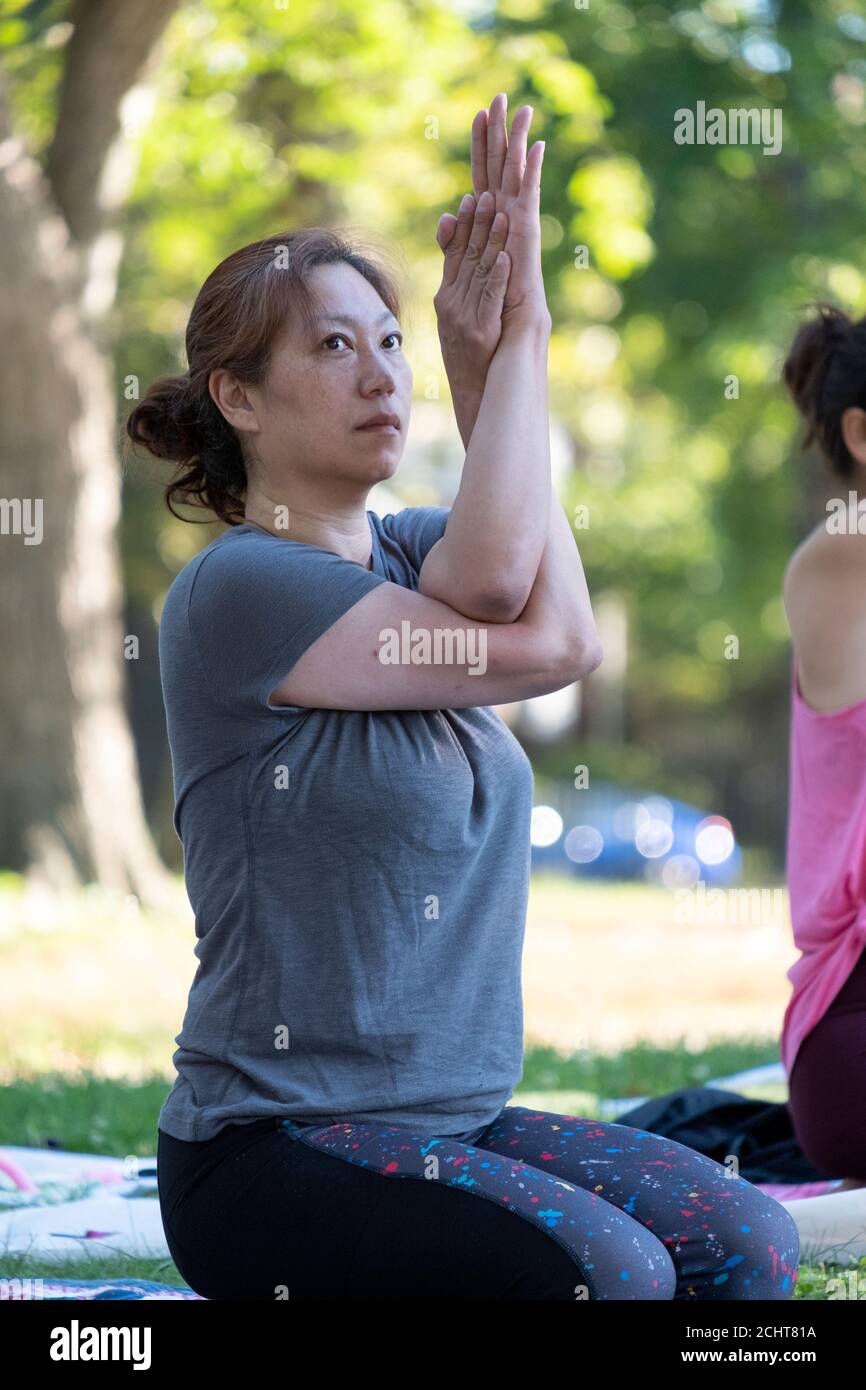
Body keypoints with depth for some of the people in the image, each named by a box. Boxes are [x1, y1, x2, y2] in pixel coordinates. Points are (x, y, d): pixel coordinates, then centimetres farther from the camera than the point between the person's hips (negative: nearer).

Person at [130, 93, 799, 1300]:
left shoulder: (407, 553, 12)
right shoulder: (236, 589, -11)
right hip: (273, 1149, -7)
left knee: (743, 1242, -12)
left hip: (457, 1116, 7)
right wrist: (516, 344, -14)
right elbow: (547, 646, -19)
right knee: (607, 1273, -26)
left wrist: (486, 360, -22)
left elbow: (491, 579, -13)